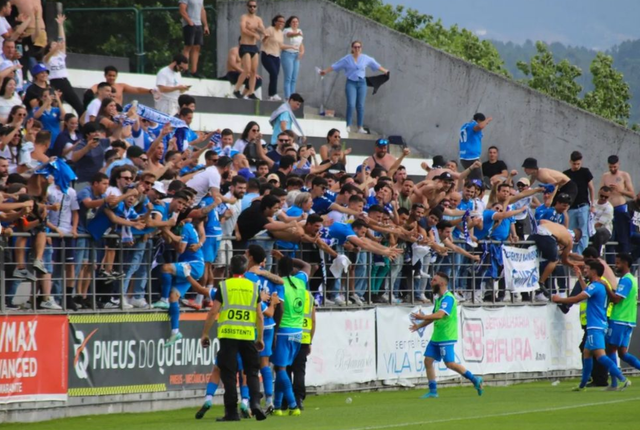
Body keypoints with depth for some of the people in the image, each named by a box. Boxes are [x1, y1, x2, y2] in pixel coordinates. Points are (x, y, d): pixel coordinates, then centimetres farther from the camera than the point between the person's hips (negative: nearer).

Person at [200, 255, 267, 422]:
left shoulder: (224, 287, 1)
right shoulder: (253, 287, 8)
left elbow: (213, 312, -2)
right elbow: (260, 316, 8)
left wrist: (205, 334, 5)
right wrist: (260, 338, 16)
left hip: (228, 334, -2)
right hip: (248, 335, 2)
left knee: (229, 373, 2)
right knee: (252, 371, 12)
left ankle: (232, 412, 1)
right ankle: (255, 402, -7)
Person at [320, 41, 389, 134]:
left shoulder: (366, 58, 5)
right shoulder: (347, 59, 0)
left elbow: (376, 65, 17)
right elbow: (335, 66, 3)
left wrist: (385, 71, 23)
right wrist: (325, 71, -1)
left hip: (361, 83, 2)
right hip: (351, 83, -2)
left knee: (360, 105, 2)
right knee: (351, 104, -13)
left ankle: (360, 127, 6)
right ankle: (348, 126, -7)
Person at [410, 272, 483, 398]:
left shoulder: (448, 298, -15)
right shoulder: (439, 299, 15)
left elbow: (439, 315, -28)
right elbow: (433, 317, 22)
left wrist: (422, 317, -28)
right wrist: (419, 325, 12)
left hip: (446, 337, -9)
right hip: (436, 337, 9)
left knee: (450, 363, -10)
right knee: (428, 361, 3)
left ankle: (475, 380, 3)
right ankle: (433, 391, 7)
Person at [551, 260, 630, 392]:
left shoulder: (595, 286, -14)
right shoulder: (600, 286, 16)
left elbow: (577, 298, -20)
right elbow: (587, 293, 39)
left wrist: (559, 299, -7)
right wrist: (580, 278, 42)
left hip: (595, 327, -11)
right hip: (595, 327, 11)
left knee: (600, 355, -18)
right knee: (587, 354, 18)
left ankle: (623, 380, -27)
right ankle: (582, 385, 25)